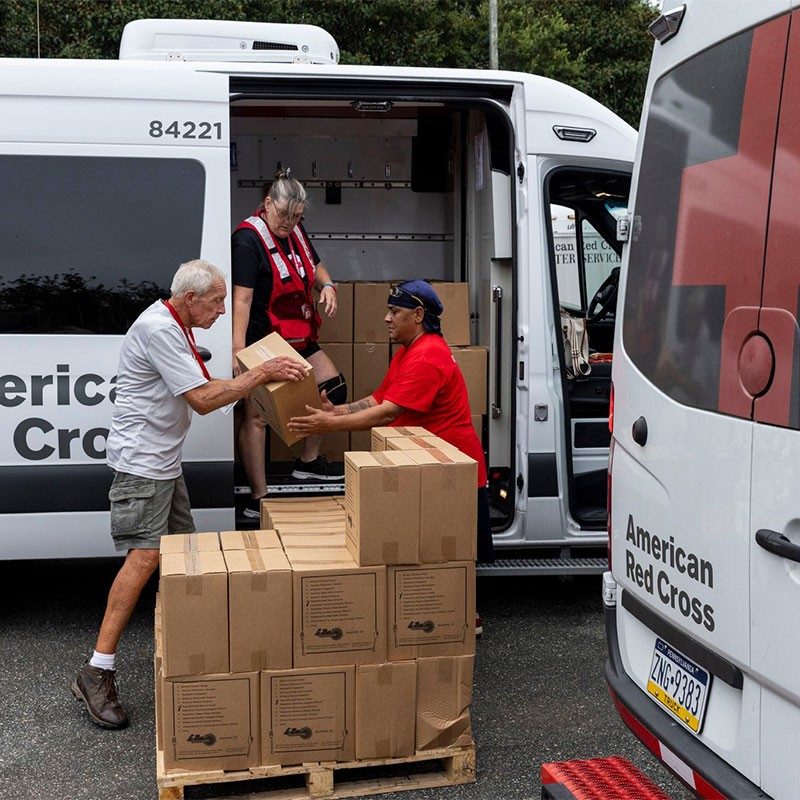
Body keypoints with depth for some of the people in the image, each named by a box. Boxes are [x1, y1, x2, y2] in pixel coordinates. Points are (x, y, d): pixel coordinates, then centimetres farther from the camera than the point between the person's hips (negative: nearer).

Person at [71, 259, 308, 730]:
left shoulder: (176, 328, 15)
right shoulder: (159, 329, -18)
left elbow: (206, 390, 18)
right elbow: (202, 400, -21)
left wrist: (259, 380, 9)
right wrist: (261, 375, -15)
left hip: (165, 461, 11)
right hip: (141, 459, -11)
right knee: (145, 555, -16)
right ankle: (97, 672, -14)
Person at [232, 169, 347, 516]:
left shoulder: (295, 231, 8)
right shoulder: (248, 240, -18)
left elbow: (315, 265, 26)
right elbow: (242, 298, -26)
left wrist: (327, 285, 1)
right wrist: (238, 350, -33)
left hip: (297, 336, 9)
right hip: (262, 340, -9)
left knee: (334, 387, 13)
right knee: (256, 415, -7)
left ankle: (308, 461, 29)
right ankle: (258, 499, -5)